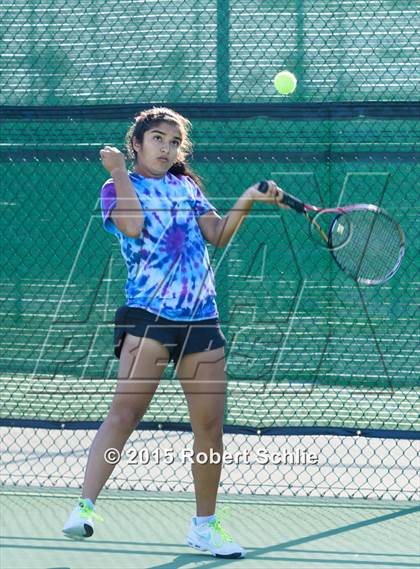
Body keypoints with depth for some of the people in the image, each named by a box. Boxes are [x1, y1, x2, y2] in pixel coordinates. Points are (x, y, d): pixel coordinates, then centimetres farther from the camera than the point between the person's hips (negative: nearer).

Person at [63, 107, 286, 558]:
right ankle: (84, 508, -27)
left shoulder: (187, 185, 19)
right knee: (124, 411, -21)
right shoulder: (118, 188, 6)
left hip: (201, 319, 5)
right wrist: (120, 173, -12)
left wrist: (247, 200, 3)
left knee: (210, 426, 4)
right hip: (147, 316, -5)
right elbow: (134, 226, -13)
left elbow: (216, 235, 12)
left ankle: (205, 525, 17)